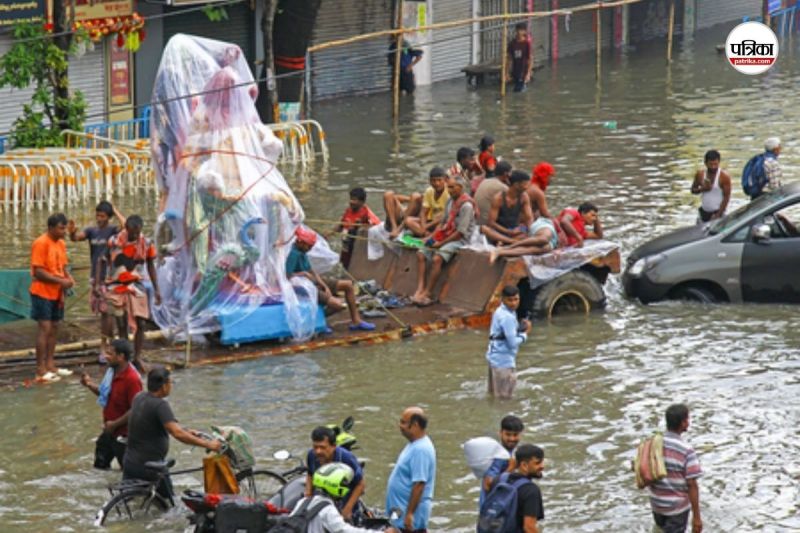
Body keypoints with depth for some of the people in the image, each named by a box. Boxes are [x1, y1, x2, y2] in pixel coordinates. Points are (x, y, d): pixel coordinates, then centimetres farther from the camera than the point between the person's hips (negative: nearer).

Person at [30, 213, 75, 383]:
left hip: (56, 293, 8)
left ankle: (50, 366, 20)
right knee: (44, 328, -8)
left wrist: (68, 279, -3)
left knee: (54, 328, 11)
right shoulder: (41, 244, -16)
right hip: (42, 292, -8)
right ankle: (41, 372, -7)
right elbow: (38, 272, -19)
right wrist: (61, 281, -19)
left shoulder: (61, 243, 9)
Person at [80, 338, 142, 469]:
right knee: (100, 467, 16)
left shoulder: (132, 379, -25)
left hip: (123, 434, -9)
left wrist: (115, 424, -20)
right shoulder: (112, 372, 2)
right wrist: (90, 385, 1)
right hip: (109, 431, 9)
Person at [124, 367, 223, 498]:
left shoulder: (139, 397, 5)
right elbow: (177, 433, -30)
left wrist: (187, 431, 15)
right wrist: (207, 444, -27)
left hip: (129, 462, 8)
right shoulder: (160, 405, -20)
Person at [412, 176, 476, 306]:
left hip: (459, 240, -9)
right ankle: (420, 290, -16)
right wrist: (432, 236, 4)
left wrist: (442, 243, -17)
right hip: (446, 236, 9)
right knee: (421, 254, -6)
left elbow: (461, 232, -18)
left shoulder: (466, 205, -16)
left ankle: (427, 294, -26)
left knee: (437, 258, -30)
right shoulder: (450, 201, 12)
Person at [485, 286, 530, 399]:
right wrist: (524, 334, -4)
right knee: (504, 398, -2)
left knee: (495, 395, 21)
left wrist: (520, 327, 0)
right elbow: (513, 342, -22)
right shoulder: (507, 317, -21)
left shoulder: (500, 312, 9)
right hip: (503, 360, -10)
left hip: (496, 357, 10)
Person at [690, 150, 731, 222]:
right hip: (703, 211, 5)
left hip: (717, 212, -5)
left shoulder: (724, 176, -13)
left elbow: (726, 197, -12)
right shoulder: (700, 174, 0)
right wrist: (702, 189, -12)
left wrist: (718, 215, -17)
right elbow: (693, 190, 12)